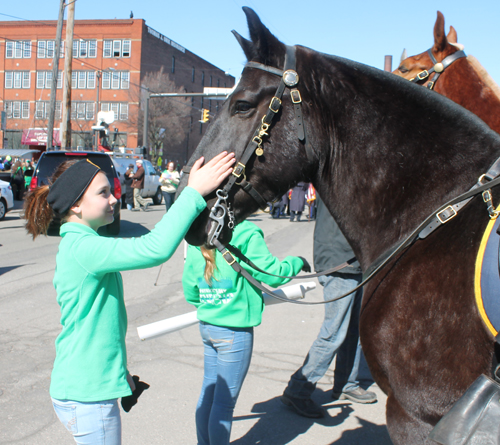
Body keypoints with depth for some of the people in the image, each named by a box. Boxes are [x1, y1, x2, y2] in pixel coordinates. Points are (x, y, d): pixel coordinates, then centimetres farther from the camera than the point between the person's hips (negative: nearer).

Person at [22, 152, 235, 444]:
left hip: (86, 386, 9)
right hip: (87, 395, -9)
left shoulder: (77, 245, 9)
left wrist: (121, 374, 21)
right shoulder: (82, 248, -22)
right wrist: (194, 192, -33)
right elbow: (155, 250, -37)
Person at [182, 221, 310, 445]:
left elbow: (190, 291, 9)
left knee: (209, 391, 20)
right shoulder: (247, 236, -17)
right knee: (224, 402, 5)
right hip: (234, 331, -7)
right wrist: (296, 262, 2)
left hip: (207, 326, 7)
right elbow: (271, 273, -16)